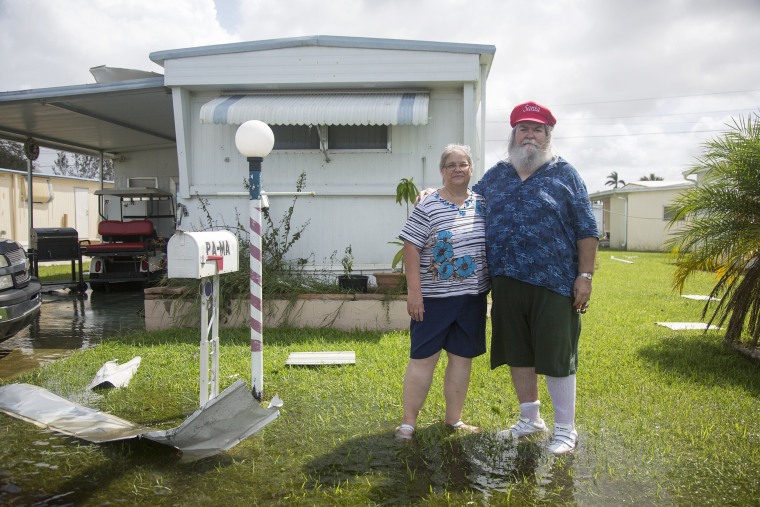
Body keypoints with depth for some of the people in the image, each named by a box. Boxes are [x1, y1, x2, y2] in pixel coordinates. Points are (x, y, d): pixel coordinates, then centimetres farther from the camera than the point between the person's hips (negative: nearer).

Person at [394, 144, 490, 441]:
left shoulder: (482, 204, 8)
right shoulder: (428, 207, -7)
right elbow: (411, 248, -10)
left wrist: (491, 285, 11)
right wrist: (414, 290, -15)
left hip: (472, 297, 5)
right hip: (434, 298, -5)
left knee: (462, 358, 12)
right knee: (423, 359, 1)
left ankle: (454, 418, 26)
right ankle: (408, 422, 12)